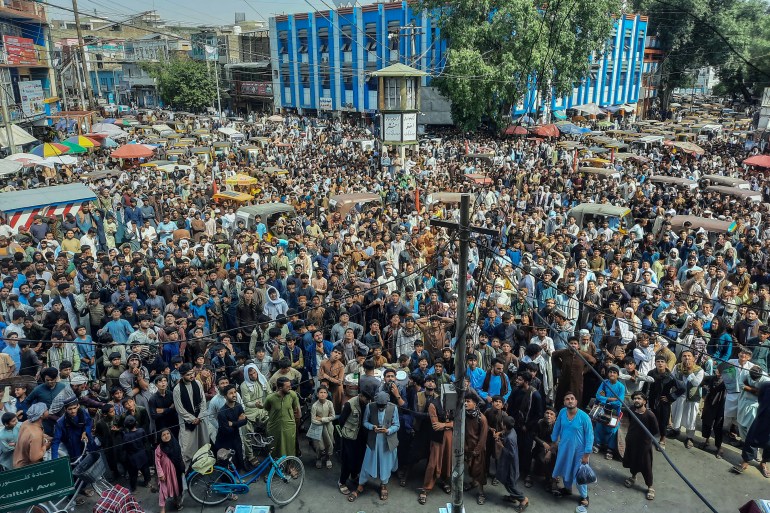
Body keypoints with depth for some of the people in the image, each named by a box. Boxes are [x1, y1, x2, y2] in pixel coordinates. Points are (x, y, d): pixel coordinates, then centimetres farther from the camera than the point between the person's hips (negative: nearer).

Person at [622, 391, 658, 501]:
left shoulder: (650, 415, -23)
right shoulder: (631, 412, -10)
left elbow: (655, 431, -9)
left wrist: (645, 436, -1)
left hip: (644, 444, -4)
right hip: (631, 442, 4)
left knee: (646, 466, 6)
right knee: (632, 461, 22)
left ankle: (650, 487, 24)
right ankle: (633, 477, 47)